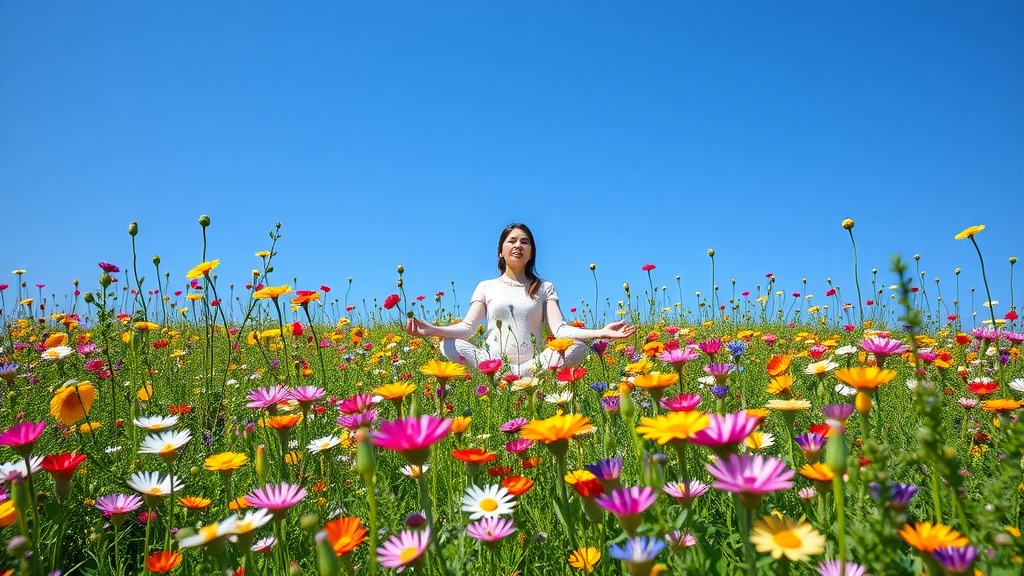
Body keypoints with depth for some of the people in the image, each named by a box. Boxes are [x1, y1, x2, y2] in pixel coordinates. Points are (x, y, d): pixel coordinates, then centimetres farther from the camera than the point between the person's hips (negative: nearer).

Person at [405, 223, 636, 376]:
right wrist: (435, 330, -22)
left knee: (578, 348, -27)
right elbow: (468, 327, 0)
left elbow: (560, 329, -1)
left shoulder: (544, 288, 14)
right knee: (449, 346, -28)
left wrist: (600, 332, -20)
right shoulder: (486, 287, 14)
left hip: (534, 365, 0)